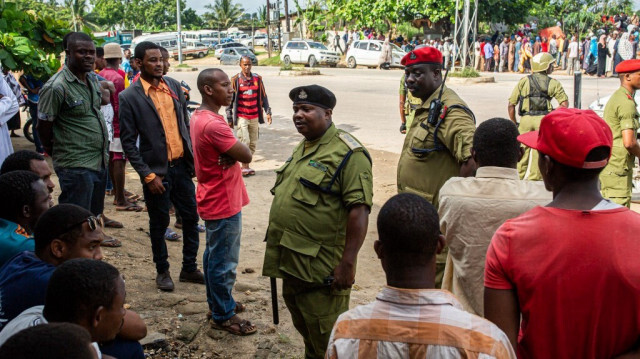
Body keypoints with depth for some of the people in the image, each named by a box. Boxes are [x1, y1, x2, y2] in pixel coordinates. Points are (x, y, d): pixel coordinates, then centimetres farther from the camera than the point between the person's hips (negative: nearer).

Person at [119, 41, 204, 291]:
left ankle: (189, 268, 27)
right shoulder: (130, 97, -10)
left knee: (191, 217, 11)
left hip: (181, 165, 5)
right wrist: (148, 176, -13)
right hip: (157, 171, -4)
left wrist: (192, 156, 7)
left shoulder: (173, 86, 4)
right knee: (159, 223, 9)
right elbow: (128, 142, -9)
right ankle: (162, 271, 28)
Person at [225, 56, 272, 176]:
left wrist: (268, 112, 5)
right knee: (244, 141, -12)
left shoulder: (257, 79, 7)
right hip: (241, 117, -4)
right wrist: (229, 118, -2)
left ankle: (247, 166, 19)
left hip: (254, 116, 4)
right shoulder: (235, 80, -2)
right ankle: (244, 166, 0)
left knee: (253, 143, 7)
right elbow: (230, 100, 0)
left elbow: (263, 97, 12)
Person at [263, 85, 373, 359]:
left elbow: (359, 210, -22)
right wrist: (280, 256, 21)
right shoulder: (303, 147, 12)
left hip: (321, 270, -9)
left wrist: (347, 263, -24)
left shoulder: (347, 152, -16)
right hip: (290, 262, 9)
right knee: (304, 331, 24)